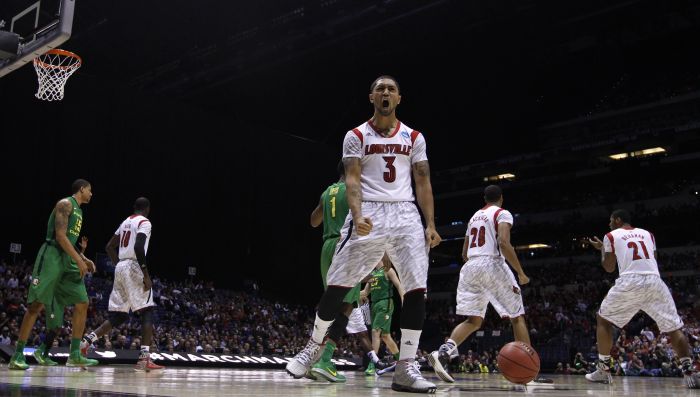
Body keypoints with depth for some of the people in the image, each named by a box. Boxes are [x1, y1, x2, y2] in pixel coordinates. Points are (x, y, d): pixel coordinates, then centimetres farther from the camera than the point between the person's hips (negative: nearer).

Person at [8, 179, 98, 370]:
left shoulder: (78, 210, 22)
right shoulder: (65, 204, -7)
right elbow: (60, 236, -18)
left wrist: (84, 259, 14)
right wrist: (79, 260, -19)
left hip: (68, 260, 9)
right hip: (52, 256, -9)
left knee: (82, 303, 1)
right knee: (37, 304, -9)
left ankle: (75, 355, 3)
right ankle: (18, 355, -3)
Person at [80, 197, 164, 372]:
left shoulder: (125, 222, 21)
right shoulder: (144, 222, -5)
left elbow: (109, 247, 22)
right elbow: (138, 247, -21)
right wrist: (146, 274, -20)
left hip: (120, 267, 8)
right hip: (134, 267, -8)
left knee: (118, 316, 14)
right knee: (147, 312, -5)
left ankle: (86, 340, 1)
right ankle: (144, 359, -13)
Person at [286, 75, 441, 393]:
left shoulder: (414, 138, 13)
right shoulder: (356, 136, 6)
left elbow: (423, 183, 11)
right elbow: (352, 180, -5)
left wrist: (430, 224, -1)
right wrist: (357, 217, -23)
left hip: (406, 215, 2)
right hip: (369, 214, -2)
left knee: (417, 289, -10)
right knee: (338, 285, -1)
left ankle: (406, 367, -5)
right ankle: (314, 345, 21)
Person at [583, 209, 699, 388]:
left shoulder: (611, 236, 15)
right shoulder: (647, 234, 25)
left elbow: (609, 268, 18)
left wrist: (601, 249, 34)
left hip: (630, 282, -3)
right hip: (654, 281, 3)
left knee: (603, 320, 16)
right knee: (674, 328, 14)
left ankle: (603, 370, 12)